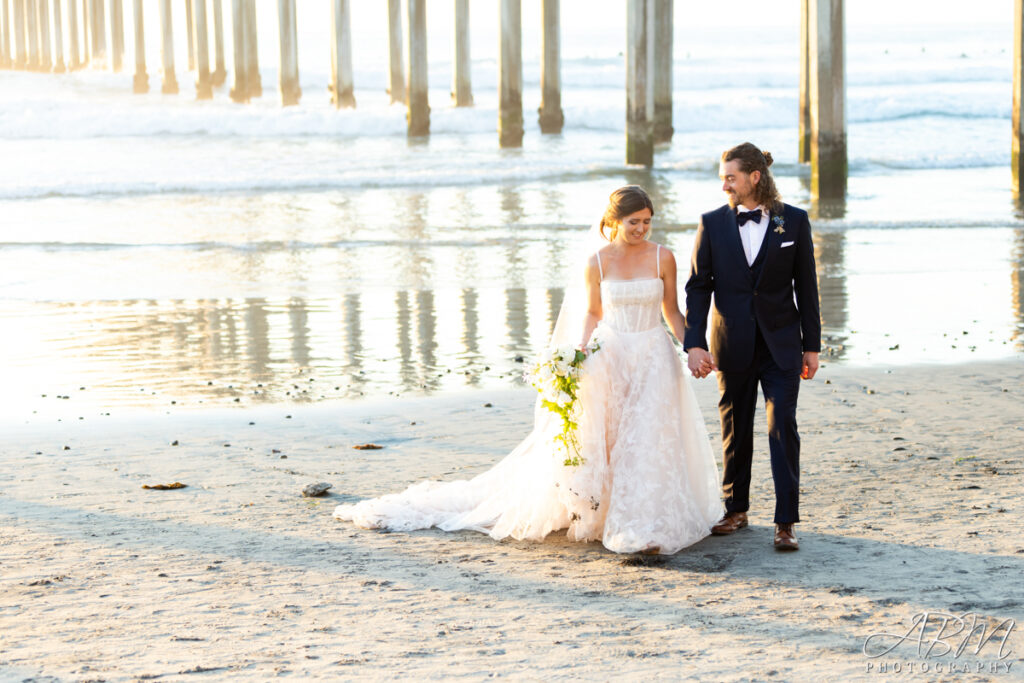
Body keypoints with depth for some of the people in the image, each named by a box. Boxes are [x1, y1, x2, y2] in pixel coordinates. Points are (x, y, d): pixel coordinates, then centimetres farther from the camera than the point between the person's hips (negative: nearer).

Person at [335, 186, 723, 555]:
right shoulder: (597, 262, -1)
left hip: (653, 357, 0)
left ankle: (644, 529, -1)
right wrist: (579, 354, -5)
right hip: (609, 355, 0)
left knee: (648, 440, -6)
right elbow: (592, 313, 7)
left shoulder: (662, 258, -1)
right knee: (596, 437, -2)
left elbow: (672, 312, 6)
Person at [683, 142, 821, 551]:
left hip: (781, 345, -2)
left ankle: (786, 522, -5)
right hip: (732, 345, 2)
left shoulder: (793, 221, -1)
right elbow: (698, 287, 1)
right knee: (734, 430, 11)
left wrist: (812, 345, 2)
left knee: (783, 429, -7)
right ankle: (736, 510, 26)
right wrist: (694, 344, -9)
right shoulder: (712, 223, 1)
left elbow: (806, 287, 2)